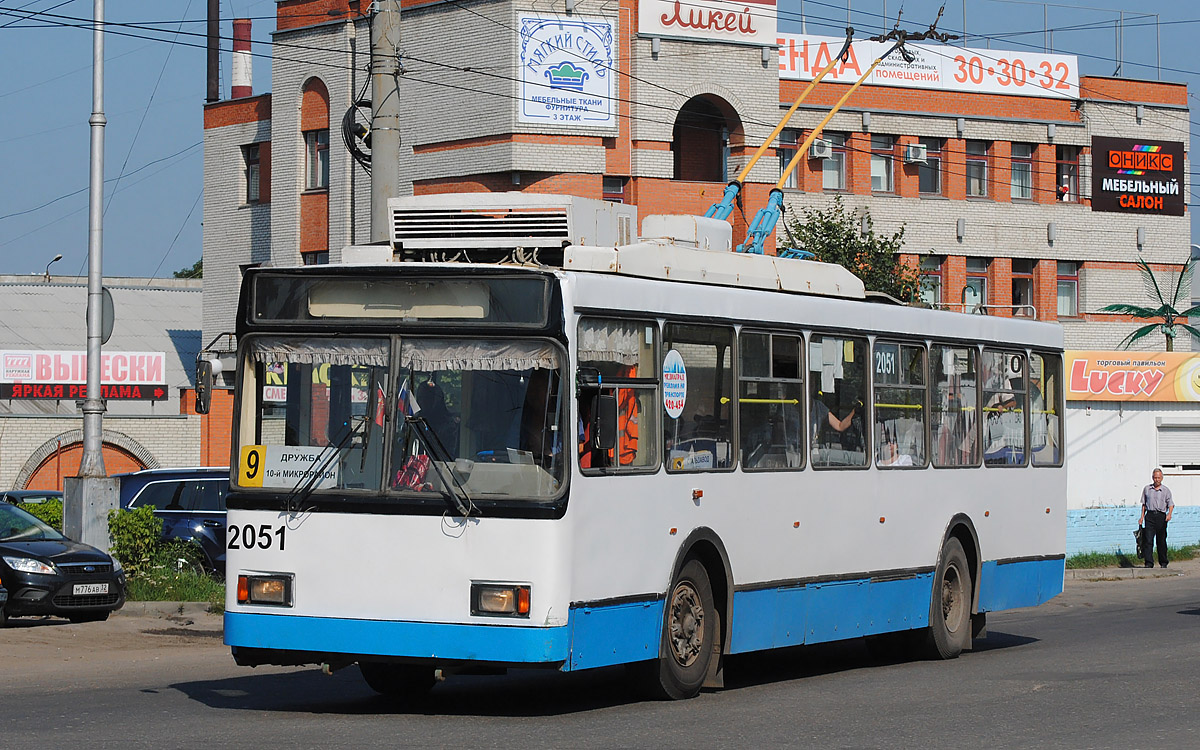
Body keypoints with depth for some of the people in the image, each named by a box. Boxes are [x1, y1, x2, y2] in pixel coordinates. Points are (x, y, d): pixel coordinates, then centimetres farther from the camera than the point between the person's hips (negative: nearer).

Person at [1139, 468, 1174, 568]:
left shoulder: (1166, 490, 5)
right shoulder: (1147, 489, 11)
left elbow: (1171, 504, 1)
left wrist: (1169, 514, -19)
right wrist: (1142, 517, 12)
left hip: (1161, 516, -1)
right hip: (1150, 516, 1)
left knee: (1161, 540, 4)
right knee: (1148, 540, -10)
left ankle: (1163, 562, 16)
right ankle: (1149, 562, -13)